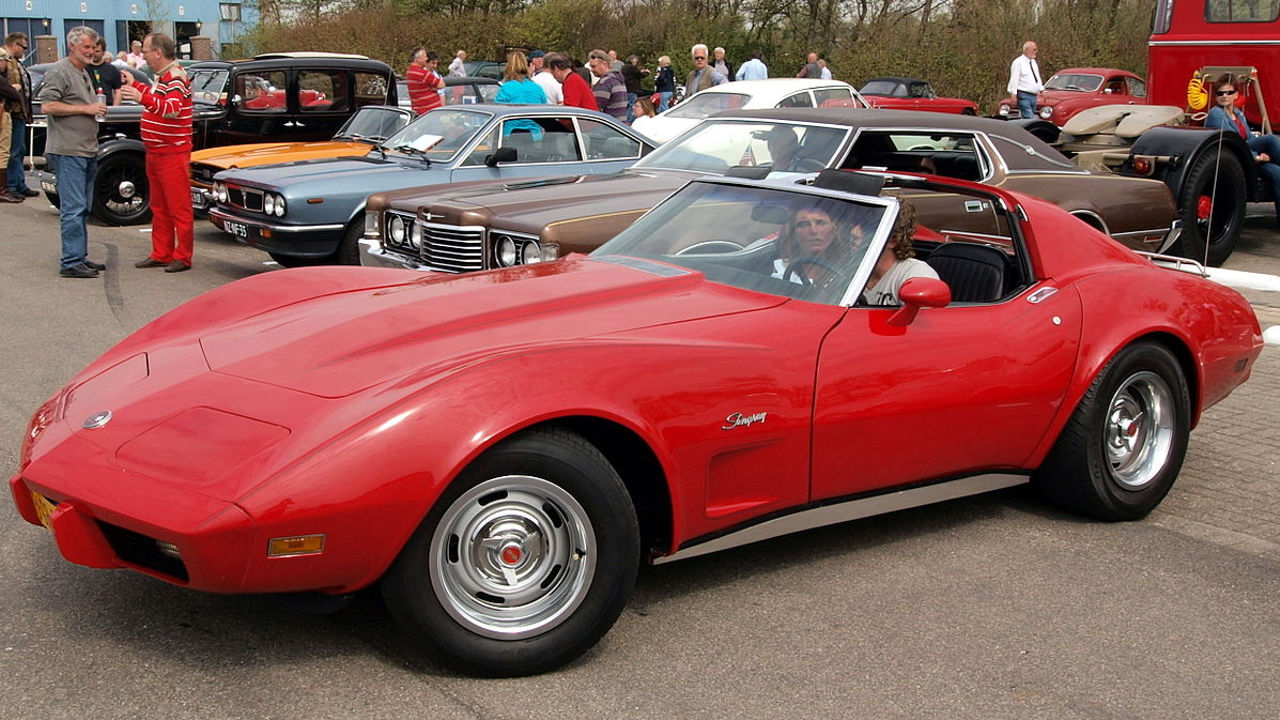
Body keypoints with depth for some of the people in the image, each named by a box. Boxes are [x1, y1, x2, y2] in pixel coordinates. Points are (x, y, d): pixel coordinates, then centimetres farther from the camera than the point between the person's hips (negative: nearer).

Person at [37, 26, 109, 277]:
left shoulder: (84, 74, 21)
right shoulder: (59, 72, -9)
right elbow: (47, 106, -17)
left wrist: (97, 109, 15)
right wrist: (85, 109, -16)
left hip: (86, 151, 10)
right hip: (67, 151, -10)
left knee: (83, 209, 13)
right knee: (73, 209, -11)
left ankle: (81, 257, 19)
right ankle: (71, 263, -9)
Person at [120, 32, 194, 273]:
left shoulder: (176, 77, -15)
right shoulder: (161, 77, 15)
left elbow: (173, 108, -32)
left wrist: (143, 99, -44)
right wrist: (134, 85, 40)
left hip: (173, 155, -10)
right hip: (155, 153, 10)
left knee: (179, 208, -5)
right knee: (159, 208, 14)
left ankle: (183, 257, -1)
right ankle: (161, 254, 21)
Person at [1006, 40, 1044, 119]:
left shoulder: (1034, 62, 18)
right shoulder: (1018, 62, -7)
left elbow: (1037, 78, 26)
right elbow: (1014, 79, -13)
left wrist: (1042, 90, 18)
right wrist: (1013, 95, -18)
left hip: (1033, 96, 8)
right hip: (1024, 96, -8)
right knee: (1029, 119, -18)